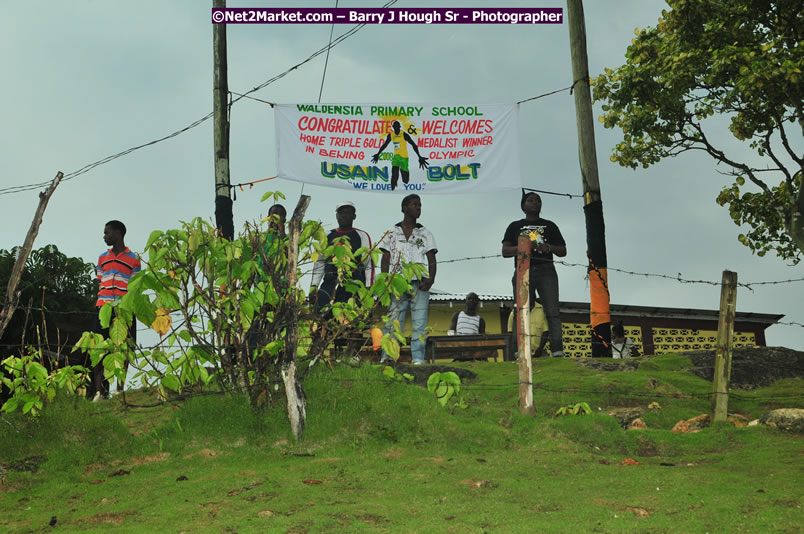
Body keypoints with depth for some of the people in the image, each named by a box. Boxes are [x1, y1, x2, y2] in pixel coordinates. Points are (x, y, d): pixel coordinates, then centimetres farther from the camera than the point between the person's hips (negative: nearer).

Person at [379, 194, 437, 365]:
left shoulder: (425, 234, 16)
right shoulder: (392, 233, 13)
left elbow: (432, 260, 11)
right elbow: (385, 260, 9)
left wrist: (430, 280, -7)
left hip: (420, 284, 1)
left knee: (419, 322, -5)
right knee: (393, 321, -6)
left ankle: (418, 359, -5)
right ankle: (387, 358, -5)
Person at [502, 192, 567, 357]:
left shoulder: (550, 226, 21)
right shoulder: (515, 226, 19)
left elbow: (563, 251, 17)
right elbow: (505, 251, 8)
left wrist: (550, 247, -5)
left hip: (546, 271, 0)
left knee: (552, 311, -13)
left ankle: (557, 350, -20)